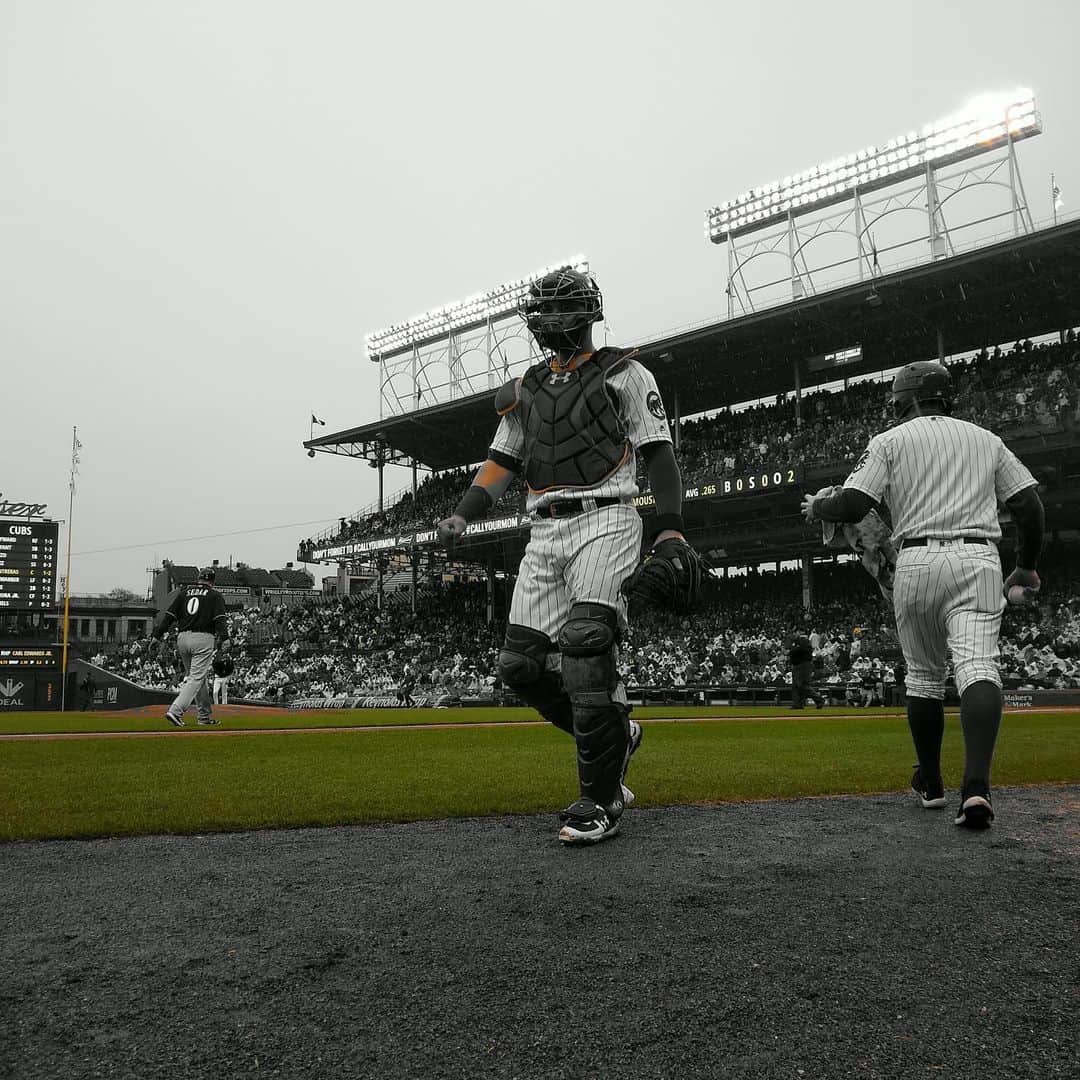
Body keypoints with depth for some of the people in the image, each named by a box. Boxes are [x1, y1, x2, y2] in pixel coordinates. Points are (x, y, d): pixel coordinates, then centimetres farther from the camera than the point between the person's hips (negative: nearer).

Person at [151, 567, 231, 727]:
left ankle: (205, 716, 18)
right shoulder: (215, 595, 5)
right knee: (196, 678, -6)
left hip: (182, 638, 5)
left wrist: (156, 635, 7)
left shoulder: (184, 592, 16)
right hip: (203, 638, -5)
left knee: (197, 677, 15)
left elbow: (169, 615, 8)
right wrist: (224, 638, -19)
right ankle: (175, 711, -22)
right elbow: (220, 618, -10)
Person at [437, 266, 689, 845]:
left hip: (603, 521, -6)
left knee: (586, 644, -22)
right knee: (521, 663, -3)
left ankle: (601, 799, -13)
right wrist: (462, 514, 5)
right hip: (545, 533, 6)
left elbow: (658, 453, -1)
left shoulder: (624, 374, 6)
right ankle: (615, 734, 19)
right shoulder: (525, 390, 21)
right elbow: (501, 462, 20)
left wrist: (670, 530, -12)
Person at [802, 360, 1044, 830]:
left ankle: (930, 783, 21)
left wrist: (815, 507, 18)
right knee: (978, 666, -13)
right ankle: (976, 787, -32)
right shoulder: (985, 438, 19)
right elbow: (1030, 505, 12)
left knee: (923, 674, 13)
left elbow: (852, 505, -3)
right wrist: (1027, 569, 22)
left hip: (917, 562, -1)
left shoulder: (890, 441, 9)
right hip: (979, 561, 1)